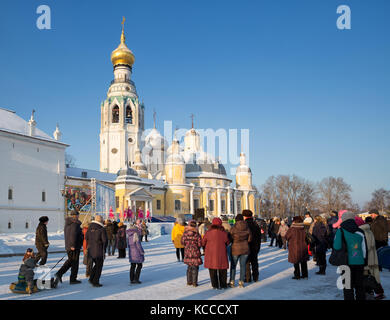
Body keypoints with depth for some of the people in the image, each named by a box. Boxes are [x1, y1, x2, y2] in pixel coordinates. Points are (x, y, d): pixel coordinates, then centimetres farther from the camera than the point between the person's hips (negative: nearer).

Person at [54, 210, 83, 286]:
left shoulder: (67, 223, 12)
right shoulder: (75, 223, -17)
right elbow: (73, 234, -26)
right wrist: (73, 245, -24)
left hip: (68, 246, 8)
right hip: (74, 246, -8)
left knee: (70, 260, 19)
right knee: (74, 262, 3)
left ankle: (59, 273, 5)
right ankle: (73, 279, 10)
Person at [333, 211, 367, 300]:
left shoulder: (341, 231, -9)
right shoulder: (360, 232, 1)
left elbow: (337, 247, -17)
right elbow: (364, 249, 7)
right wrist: (363, 260, 18)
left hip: (347, 262, -3)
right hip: (360, 263, 3)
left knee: (348, 287, 6)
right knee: (359, 285, 16)